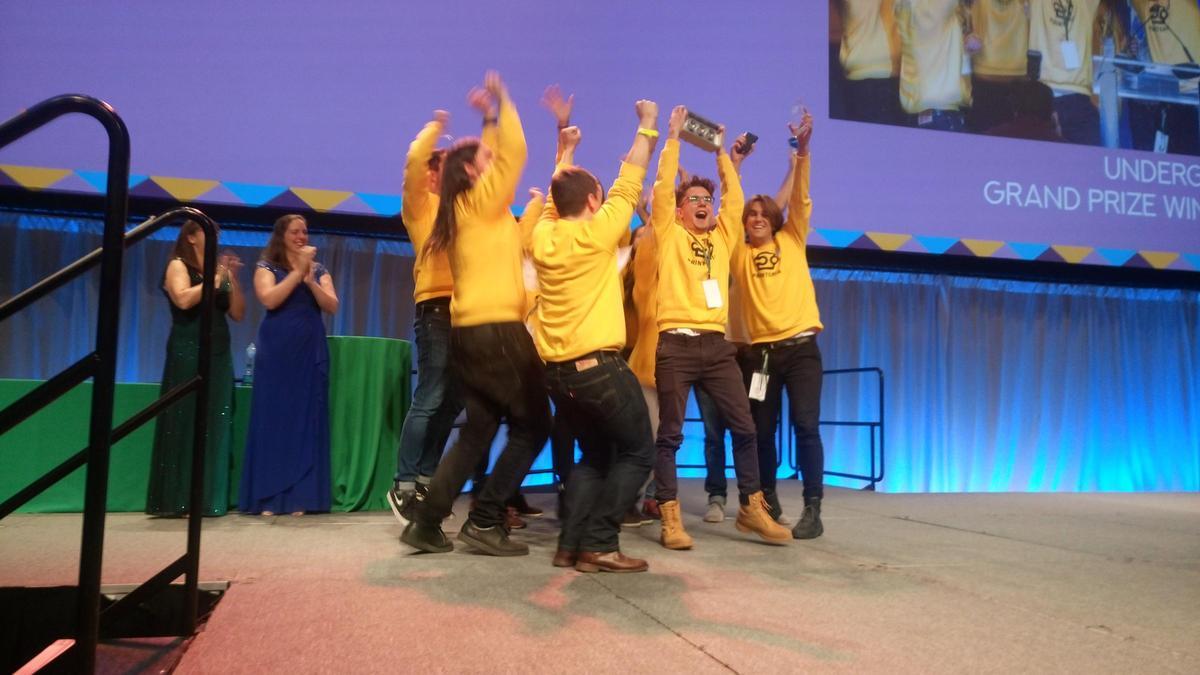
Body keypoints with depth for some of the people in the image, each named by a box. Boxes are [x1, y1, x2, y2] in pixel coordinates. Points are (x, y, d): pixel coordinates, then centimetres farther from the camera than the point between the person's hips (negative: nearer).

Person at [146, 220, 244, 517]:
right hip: (187, 354, -5)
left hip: (219, 355, 6)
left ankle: (208, 500, 5)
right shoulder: (178, 266, 1)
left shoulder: (221, 271, 15)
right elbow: (183, 300, -18)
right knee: (184, 425, -6)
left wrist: (233, 279, -3)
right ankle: (176, 501, -2)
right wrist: (217, 278, -12)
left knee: (215, 427, 2)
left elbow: (238, 314, 7)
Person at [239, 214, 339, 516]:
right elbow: (269, 300, -12)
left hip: (310, 351, 3)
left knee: (306, 419, -1)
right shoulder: (267, 267, 6)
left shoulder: (319, 270, 14)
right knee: (273, 418, -2)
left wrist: (310, 280, -12)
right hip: (276, 351, -2)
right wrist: (298, 272, -12)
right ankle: (268, 497, 1)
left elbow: (332, 306, 1)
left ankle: (300, 497, 2)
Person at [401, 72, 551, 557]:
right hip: (497, 330, -9)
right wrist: (501, 101, 3)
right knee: (532, 425, 1)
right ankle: (484, 522, 0)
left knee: (477, 431, 11)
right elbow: (514, 152, -11)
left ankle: (426, 522, 9)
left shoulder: (464, 211, 18)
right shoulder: (482, 199, -4)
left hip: (470, 331, 9)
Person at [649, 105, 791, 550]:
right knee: (670, 433, -2)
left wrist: (721, 151, 24)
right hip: (676, 345, -4)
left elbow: (734, 195, 18)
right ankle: (670, 517, 4)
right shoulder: (669, 234, 7)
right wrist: (673, 137, 4)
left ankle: (751, 509, 15)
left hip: (717, 345, 5)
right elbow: (663, 186, 0)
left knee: (744, 426, 4)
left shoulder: (722, 237, 19)